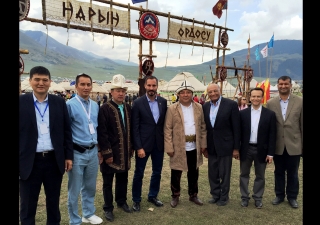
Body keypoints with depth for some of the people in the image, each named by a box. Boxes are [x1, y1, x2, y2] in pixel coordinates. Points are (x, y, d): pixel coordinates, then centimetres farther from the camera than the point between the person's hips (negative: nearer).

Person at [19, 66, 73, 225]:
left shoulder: (59, 102, 2)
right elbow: (20, 133, -4)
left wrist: (69, 156, 3)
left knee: (54, 203, 18)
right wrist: (19, 161, -6)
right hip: (29, 162, -2)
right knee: (27, 206, 12)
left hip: (54, 160, 2)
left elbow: (66, 131, 6)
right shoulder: (21, 102, -3)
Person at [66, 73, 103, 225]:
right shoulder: (70, 105, -12)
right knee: (74, 190, 8)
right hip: (77, 152, -5)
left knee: (90, 187, 19)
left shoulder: (95, 105, 7)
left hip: (93, 151, 6)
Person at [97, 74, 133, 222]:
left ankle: (121, 201, 39)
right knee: (108, 182, 10)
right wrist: (107, 153, -16)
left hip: (124, 152, 6)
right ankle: (108, 208, 25)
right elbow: (102, 133, -15)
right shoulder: (104, 109, -12)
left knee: (122, 179, 19)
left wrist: (131, 148, 11)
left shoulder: (128, 108, 7)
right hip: (111, 152, -5)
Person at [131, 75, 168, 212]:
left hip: (159, 143, 4)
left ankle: (153, 196, 35)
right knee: (139, 173, 8)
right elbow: (135, 128, -11)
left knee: (157, 172, 15)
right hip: (143, 144, -4)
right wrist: (138, 147, -15)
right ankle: (136, 200, 26)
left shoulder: (163, 102, 2)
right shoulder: (138, 103, -9)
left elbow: (165, 122, 7)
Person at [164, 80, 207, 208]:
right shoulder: (172, 109, -7)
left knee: (193, 173, 16)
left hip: (194, 148, 3)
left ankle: (193, 195, 35)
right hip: (178, 148, -3)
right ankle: (175, 196, 29)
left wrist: (203, 144, 4)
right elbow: (167, 129, -8)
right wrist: (169, 147, -12)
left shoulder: (199, 107, 4)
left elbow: (203, 127, 8)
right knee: (176, 174, 9)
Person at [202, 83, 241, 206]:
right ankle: (215, 195, 31)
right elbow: (204, 127, 8)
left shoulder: (231, 104, -9)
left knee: (224, 174, 7)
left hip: (225, 145, -4)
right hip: (211, 146, 4)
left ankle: (224, 197, 25)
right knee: (212, 173, 14)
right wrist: (204, 146, 8)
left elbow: (236, 127, -8)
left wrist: (236, 148, -9)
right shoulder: (205, 106, 4)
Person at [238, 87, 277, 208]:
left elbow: (272, 135, -3)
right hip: (246, 149, 1)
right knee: (244, 174, 12)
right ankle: (244, 197, 26)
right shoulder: (242, 113, -1)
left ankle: (258, 198, 28)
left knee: (260, 176, 12)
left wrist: (270, 153, -6)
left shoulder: (270, 114, -3)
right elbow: (239, 132, 2)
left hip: (261, 150, -1)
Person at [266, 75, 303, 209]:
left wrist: (303, 144, -2)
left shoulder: (300, 102, -4)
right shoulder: (270, 103, -1)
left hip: (294, 145, -1)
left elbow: (303, 124, -2)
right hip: (277, 145, 1)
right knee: (279, 172, 15)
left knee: (292, 173, 12)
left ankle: (292, 197, 29)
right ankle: (279, 195, 31)